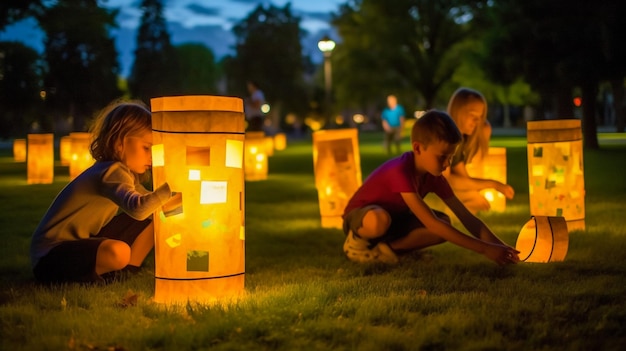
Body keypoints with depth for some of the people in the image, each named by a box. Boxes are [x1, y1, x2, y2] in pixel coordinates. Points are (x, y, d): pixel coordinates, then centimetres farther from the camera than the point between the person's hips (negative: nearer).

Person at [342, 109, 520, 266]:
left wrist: (498, 245, -26)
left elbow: (466, 217, -11)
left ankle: (386, 247, -8)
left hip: (394, 218, 7)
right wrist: (485, 249, -42)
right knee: (380, 220, -43)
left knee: (444, 224, -15)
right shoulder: (401, 172, -35)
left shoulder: (434, 176, -11)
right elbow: (431, 224, -40)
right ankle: (356, 241, -10)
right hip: (360, 217, -7)